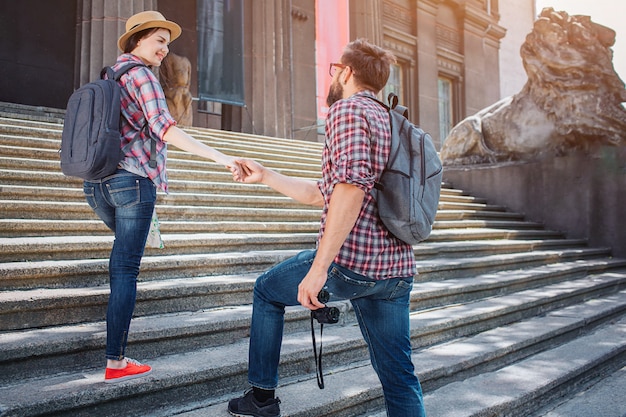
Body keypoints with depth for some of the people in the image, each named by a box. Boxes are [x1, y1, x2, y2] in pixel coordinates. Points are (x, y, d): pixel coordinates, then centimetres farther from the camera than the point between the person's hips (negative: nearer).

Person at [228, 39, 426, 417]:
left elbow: (351, 186, -24)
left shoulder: (348, 109, -6)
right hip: (396, 270, 8)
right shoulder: (385, 119, 24)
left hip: (352, 261, -8)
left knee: (267, 291, 18)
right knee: (400, 378, 12)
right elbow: (322, 194, 27)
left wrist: (319, 267, -26)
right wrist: (265, 176, 31)